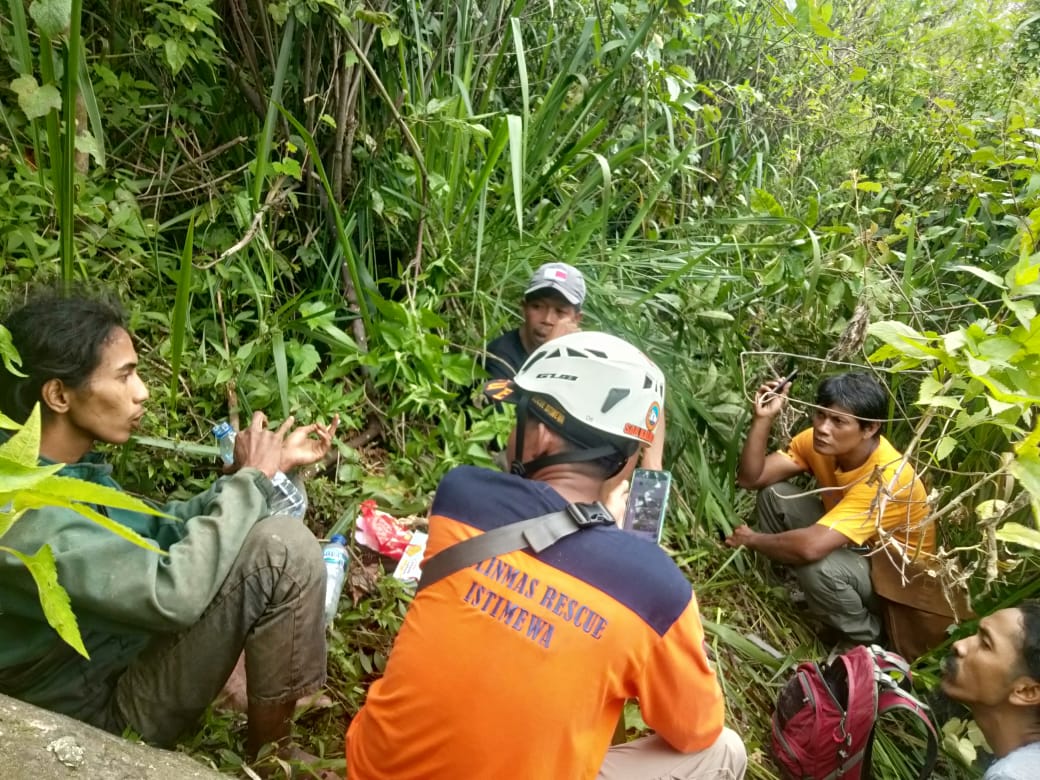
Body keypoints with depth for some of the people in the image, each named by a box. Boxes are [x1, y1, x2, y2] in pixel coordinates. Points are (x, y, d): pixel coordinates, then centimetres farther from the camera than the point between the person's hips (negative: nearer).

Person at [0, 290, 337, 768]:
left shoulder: (69, 468, -2)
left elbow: (162, 532, 7)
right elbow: (173, 594, -35)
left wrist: (269, 467, -3)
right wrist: (251, 479, -22)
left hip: (128, 651, 9)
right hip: (105, 709, -9)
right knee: (284, 549, -24)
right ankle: (271, 751, -3)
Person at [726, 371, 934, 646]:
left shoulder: (887, 477, -36)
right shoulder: (819, 441, -15)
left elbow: (811, 546, -44)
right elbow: (750, 478, -16)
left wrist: (753, 539, -26)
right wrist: (762, 418, -28)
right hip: (849, 545, 6)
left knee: (818, 567, -35)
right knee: (773, 494, -10)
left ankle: (863, 638, -4)